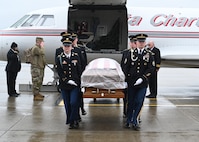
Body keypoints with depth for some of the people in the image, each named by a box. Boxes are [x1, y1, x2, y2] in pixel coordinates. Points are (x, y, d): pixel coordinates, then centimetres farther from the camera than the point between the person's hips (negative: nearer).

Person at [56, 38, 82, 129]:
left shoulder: (76, 56, 6)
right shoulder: (59, 58, 2)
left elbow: (79, 70, 9)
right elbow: (60, 72, -4)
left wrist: (78, 81, 3)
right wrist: (68, 81, -12)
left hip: (75, 84, 0)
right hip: (64, 85, 0)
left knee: (74, 103, -11)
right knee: (67, 104, 5)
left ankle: (73, 121, 2)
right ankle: (70, 121, 18)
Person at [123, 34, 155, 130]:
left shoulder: (149, 55, 5)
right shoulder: (131, 54, 7)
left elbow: (151, 68, -3)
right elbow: (126, 67, 9)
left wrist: (142, 78, -13)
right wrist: (127, 79, 0)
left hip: (142, 83, -1)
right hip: (131, 82, 1)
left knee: (139, 102, -4)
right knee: (130, 102, 8)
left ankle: (134, 121, 7)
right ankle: (128, 120, 21)